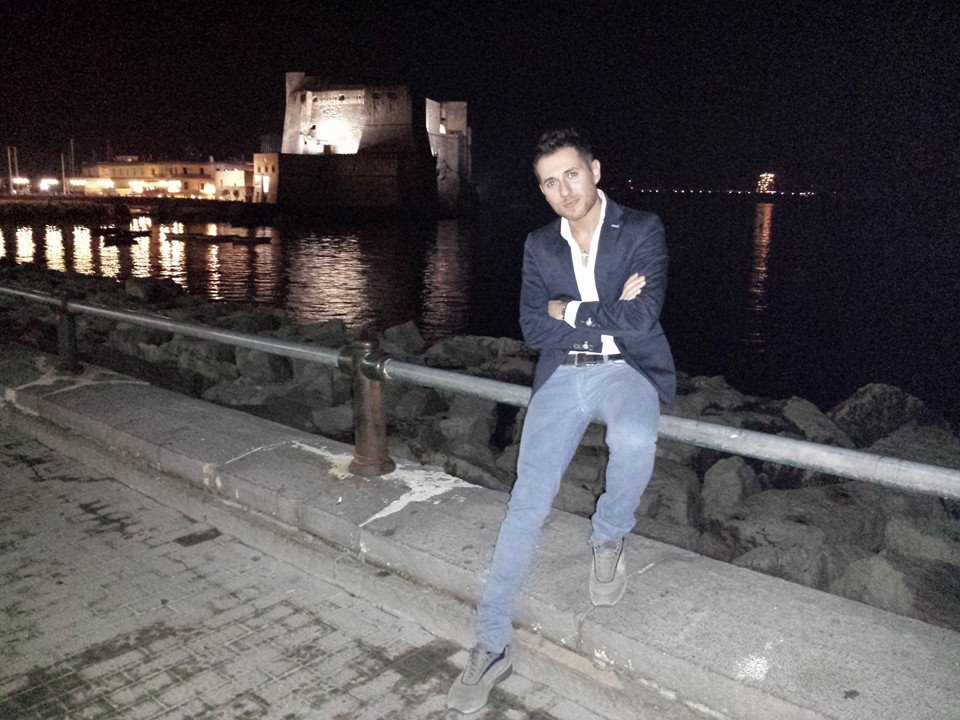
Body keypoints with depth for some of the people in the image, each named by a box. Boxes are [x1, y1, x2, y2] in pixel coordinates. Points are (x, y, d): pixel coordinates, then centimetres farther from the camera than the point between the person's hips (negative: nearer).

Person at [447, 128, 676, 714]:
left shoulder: (642, 230, 0)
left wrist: (569, 310, -6)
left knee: (634, 440, -38)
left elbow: (641, 320, -13)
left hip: (627, 370, -2)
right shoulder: (540, 245, 12)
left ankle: (610, 538, -5)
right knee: (527, 504, -11)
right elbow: (534, 330, 2)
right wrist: (608, 314, -7)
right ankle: (492, 647, -1)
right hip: (563, 376, 3)